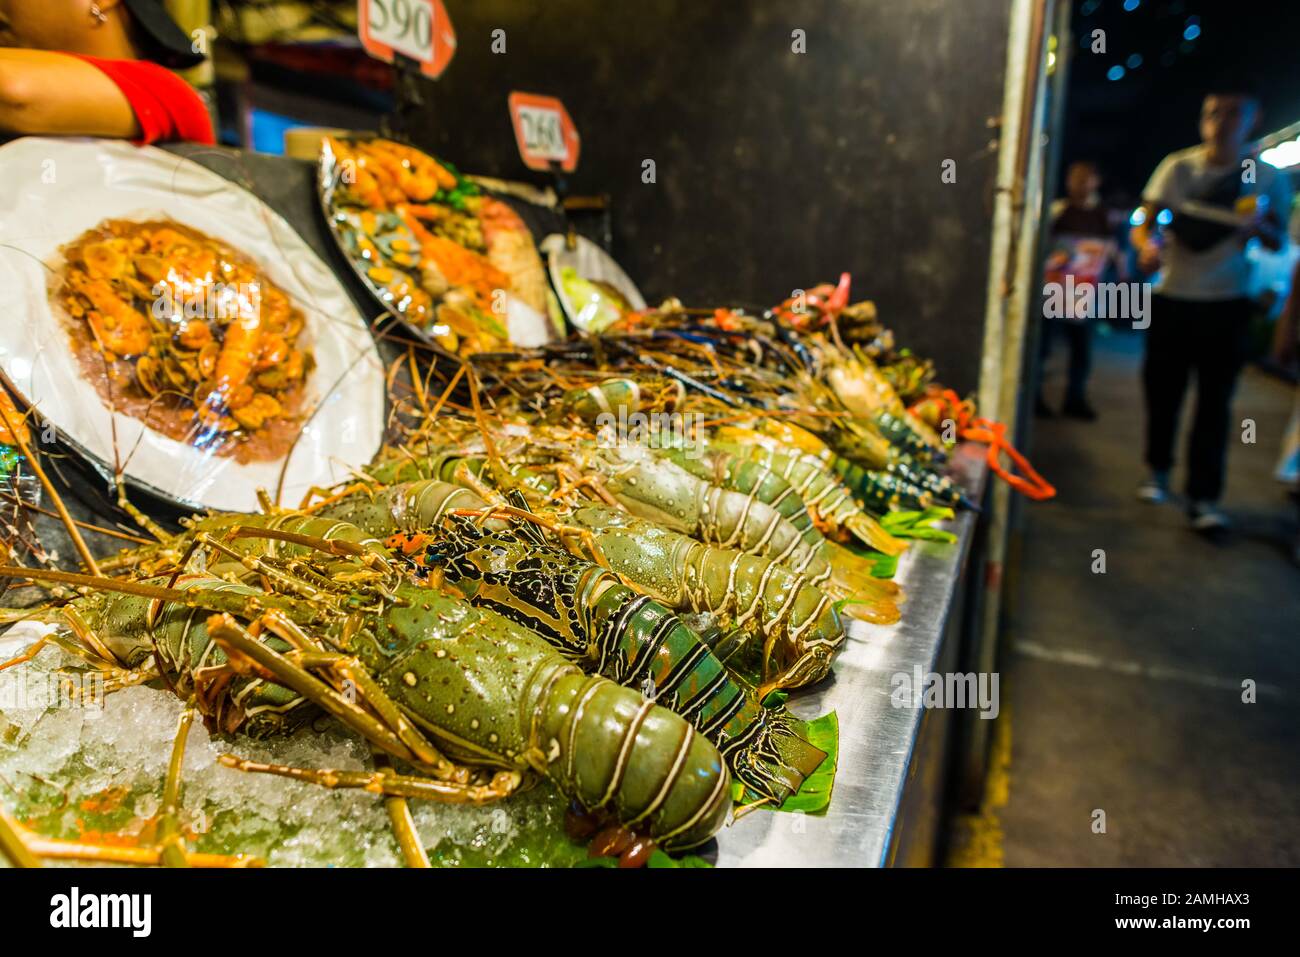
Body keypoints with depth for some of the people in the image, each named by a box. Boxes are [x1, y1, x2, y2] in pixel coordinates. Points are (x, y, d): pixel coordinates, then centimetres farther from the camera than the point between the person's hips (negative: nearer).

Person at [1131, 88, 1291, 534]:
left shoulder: (1267, 177, 3)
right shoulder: (1178, 166, 1)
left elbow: (1279, 242, 9)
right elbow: (1145, 222, -2)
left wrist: (1260, 229, -15)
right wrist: (1147, 243, -26)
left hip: (1226, 305, 0)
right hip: (1172, 299, 1)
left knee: (1215, 400, -4)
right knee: (1162, 391, 6)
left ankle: (1203, 497, 0)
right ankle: (1158, 471, 27)